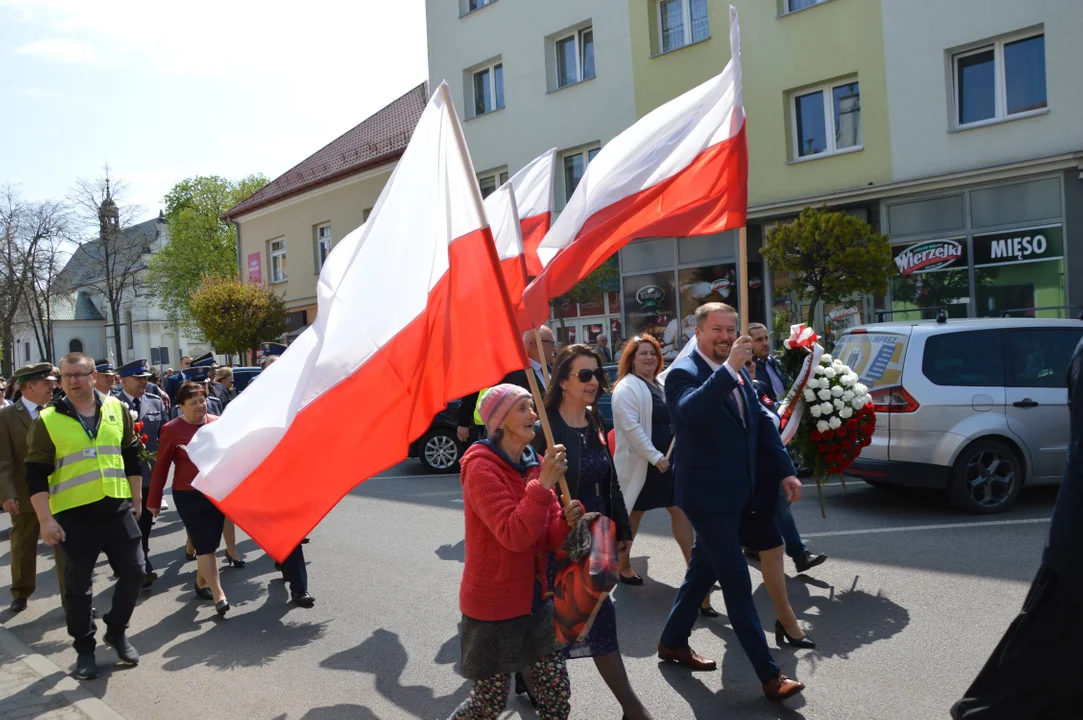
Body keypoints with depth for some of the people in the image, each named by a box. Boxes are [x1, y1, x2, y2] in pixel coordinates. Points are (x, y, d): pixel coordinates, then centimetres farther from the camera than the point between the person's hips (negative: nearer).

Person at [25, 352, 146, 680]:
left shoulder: (116, 409, 3)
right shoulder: (48, 420, -5)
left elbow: (131, 455, 12)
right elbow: (36, 474, -5)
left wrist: (137, 498, 13)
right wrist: (45, 519, -11)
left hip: (117, 508, 3)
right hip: (73, 515, -3)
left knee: (134, 571, 5)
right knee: (78, 585, 6)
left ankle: (117, 631, 27)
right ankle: (84, 648, 23)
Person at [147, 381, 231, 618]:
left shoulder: (217, 423, 2)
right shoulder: (172, 430, -8)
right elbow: (161, 467, -3)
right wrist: (154, 500, 0)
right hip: (189, 496, -4)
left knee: (211, 544, 14)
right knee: (204, 545, -7)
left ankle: (201, 582, 36)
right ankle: (219, 596, -3)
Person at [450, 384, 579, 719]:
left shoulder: (532, 464, 4)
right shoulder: (482, 468, -19)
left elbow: (550, 537, 3)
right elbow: (513, 536, -28)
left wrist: (567, 522, -19)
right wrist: (544, 484, -33)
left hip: (536, 600, 7)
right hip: (494, 607, -6)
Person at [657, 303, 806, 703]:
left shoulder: (739, 373, 10)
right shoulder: (683, 373, -15)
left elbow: (761, 423, 14)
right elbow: (690, 410, -37)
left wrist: (785, 470, 7)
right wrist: (729, 368, -42)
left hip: (737, 491, 8)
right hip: (708, 494, -8)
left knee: (704, 570, 19)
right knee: (736, 579, -4)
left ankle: (673, 641, 36)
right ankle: (769, 675, 5)